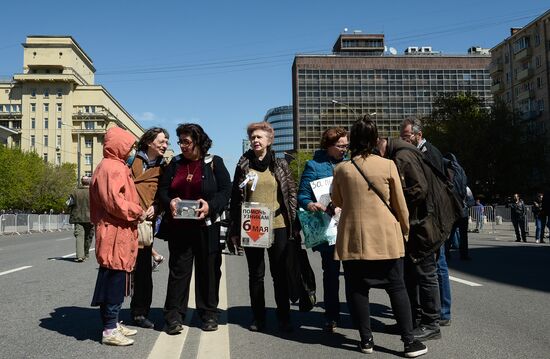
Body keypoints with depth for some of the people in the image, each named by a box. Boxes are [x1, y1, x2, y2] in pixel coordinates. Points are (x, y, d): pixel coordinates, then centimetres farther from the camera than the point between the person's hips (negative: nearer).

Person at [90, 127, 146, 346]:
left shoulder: (116, 166, 19)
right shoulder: (112, 167, -13)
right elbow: (113, 201, -22)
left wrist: (135, 212, 10)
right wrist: (137, 212, -12)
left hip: (119, 232, 11)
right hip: (115, 233, -11)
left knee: (113, 280, 15)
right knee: (115, 279, -5)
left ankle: (112, 323, 25)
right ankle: (110, 330, 2)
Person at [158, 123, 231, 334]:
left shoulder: (214, 163, 2)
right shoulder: (175, 163, 11)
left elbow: (226, 190, -3)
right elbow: (162, 189, 11)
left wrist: (210, 205, -19)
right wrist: (169, 202, -11)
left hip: (206, 226, -2)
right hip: (178, 227, 2)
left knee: (208, 269, 6)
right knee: (178, 269, 3)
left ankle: (209, 313, 19)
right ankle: (174, 315, 9)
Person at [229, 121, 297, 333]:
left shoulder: (280, 165, 5)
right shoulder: (243, 165, 6)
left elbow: (291, 193, 6)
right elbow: (235, 198, 6)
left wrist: (292, 223, -1)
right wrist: (235, 229, 2)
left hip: (277, 226, 0)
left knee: (280, 274, 6)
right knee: (255, 274, 8)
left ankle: (284, 318, 16)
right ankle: (258, 318, 19)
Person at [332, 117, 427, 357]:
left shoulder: (341, 169, -3)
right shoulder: (388, 165, -5)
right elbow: (400, 204, 1)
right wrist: (405, 230, 15)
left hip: (354, 239, 0)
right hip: (386, 237, 0)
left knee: (358, 289, 9)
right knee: (397, 288, 8)